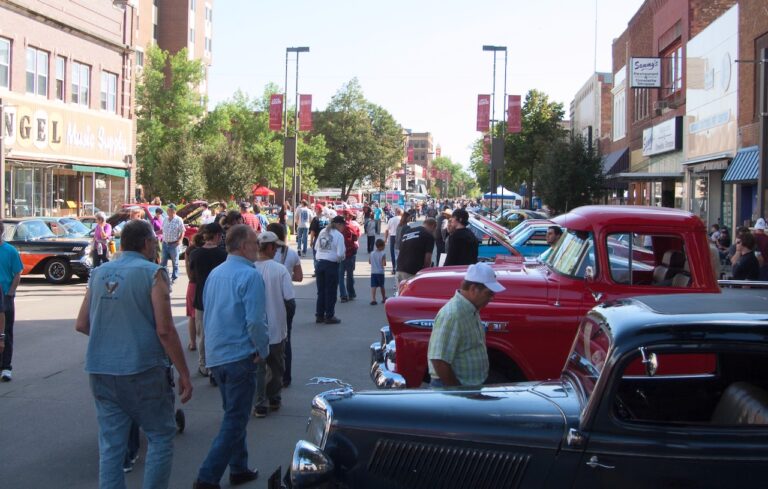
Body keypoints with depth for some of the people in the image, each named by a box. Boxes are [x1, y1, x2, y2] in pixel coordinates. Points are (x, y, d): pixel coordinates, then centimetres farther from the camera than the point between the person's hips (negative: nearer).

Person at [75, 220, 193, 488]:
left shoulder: (98, 273, 8)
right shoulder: (153, 273, -8)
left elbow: (81, 324, 10)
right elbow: (165, 330, -13)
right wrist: (184, 374, -7)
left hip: (100, 372, 5)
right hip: (142, 370, -5)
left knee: (110, 443, 10)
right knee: (160, 437, 8)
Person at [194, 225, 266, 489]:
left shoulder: (214, 273, 11)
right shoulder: (250, 275, -15)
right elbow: (255, 321, -21)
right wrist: (263, 350, -7)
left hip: (214, 356, 9)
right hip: (239, 356, -9)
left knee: (234, 415, 21)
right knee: (235, 420, -2)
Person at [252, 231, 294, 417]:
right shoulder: (280, 270, -11)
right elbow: (290, 300, -12)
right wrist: (288, 318, 6)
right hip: (277, 328, 0)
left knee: (258, 368, 9)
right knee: (276, 366, 18)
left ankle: (260, 405, 8)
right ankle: (274, 399, 29)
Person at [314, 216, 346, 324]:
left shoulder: (322, 232, 6)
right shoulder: (339, 235, -12)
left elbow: (316, 247, 13)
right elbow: (340, 254, -18)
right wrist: (341, 257, 2)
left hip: (320, 263, 6)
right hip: (332, 265, -6)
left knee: (321, 291, 15)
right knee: (330, 292, 6)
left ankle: (319, 315, 22)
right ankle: (329, 316, 12)